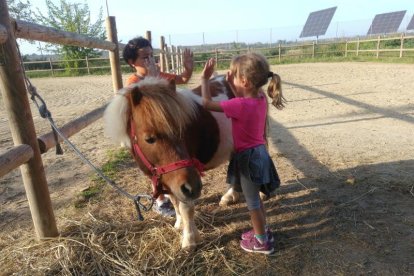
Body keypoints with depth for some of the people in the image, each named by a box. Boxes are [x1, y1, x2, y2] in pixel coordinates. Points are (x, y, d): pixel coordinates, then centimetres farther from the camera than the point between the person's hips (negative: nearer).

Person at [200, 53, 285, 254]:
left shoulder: (240, 106, -27)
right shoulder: (260, 99, -4)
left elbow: (207, 103, -23)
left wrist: (205, 79, -11)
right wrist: (231, 84, 4)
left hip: (247, 157, -8)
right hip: (258, 152, 8)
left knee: (252, 201, 10)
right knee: (254, 197, 25)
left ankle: (262, 242, 28)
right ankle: (262, 231, 42)